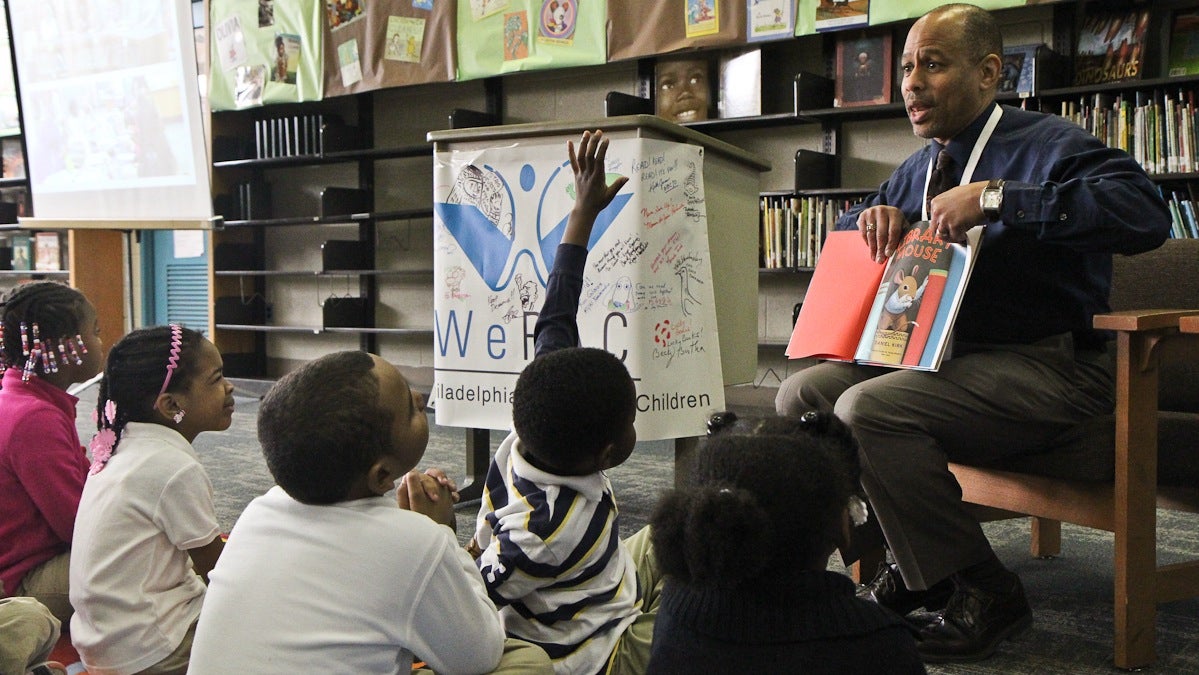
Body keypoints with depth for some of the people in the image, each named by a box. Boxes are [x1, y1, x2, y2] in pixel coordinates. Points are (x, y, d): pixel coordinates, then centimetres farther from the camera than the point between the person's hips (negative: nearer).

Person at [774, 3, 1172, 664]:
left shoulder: (1047, 145, -5)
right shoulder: (917, 170, 20)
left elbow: (1145, 212, -25)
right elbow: (843, 234, 34)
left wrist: (995, 198, -25)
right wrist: (874, 215, 7)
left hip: (1045, 366, -8)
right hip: (940, 357, 8)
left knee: (867, 408, -29)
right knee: (801, 394, -5)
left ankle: (981, 591, -13)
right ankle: (912, 563, 4)